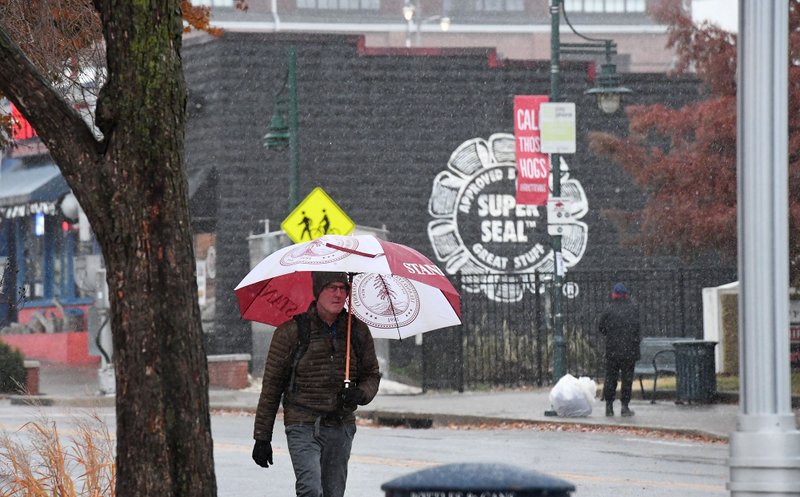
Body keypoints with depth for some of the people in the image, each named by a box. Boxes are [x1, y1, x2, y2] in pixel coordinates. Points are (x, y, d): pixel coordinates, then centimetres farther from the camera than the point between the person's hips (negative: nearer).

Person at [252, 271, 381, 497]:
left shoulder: (358, 331, 7)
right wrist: (262, 438, 0)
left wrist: (361, 394, -8)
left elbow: (372, 375, 17)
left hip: (341, 427, 4)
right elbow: (271, 386, 0)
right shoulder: (290, 332, -4)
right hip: (303, 425, -4)